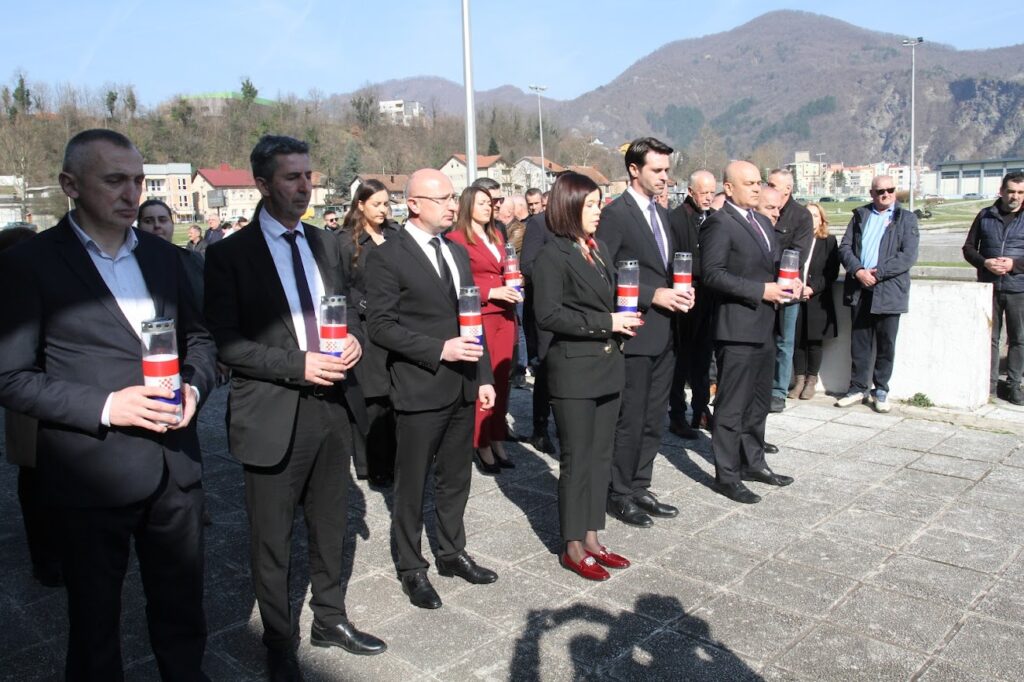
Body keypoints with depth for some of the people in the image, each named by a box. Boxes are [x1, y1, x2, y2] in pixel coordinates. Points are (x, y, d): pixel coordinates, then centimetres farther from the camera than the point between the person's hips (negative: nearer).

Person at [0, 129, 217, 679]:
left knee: (182, 611, 18)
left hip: (175, 465, 4)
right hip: (91, 474, -4)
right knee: (94, 619, 16)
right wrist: (105, 407, -20)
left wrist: (194, 388, -5)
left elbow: (198, 337, 16)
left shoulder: (163, 256, 8)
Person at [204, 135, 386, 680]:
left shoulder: (327, 245, 9)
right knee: (272, 542, 11)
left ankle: (330, 619, 39)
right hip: (273, 414, -5)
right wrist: (298, 366, -21)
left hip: (333, 406, 5)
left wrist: (354, 338, -6)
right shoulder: (230, 254, -8)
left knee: (330, 528, 19)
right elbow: (226, 343, -12)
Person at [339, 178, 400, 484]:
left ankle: (394, 459, 15)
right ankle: (372, 465, 10)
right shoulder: (345, 240, -1)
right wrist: (368, 306, -14)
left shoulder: (394, 235, 12)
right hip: (365, 330, -4)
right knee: (371, 399, -1)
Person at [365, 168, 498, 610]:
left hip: (462, 388, 7)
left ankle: (452, 553, 35)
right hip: (419, 389, -6)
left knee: (456, 478, 17)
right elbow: (380, 326, -14)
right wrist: (439, 350, -20)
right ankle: (411, 568, 23)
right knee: (412, 485, 7)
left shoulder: (458, 252, 13)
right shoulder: (387, 258, -9)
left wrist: (484, 376, 11)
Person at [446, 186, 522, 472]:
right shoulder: (457, 238, -5)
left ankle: (497, 441, 16)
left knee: (501, 379, 7)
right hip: (478, 317, -7)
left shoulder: (496, 236, 18)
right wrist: (490, 293, -16)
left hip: (504, 315, 7)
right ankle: (482, 445, 5)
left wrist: (512, 287, 7)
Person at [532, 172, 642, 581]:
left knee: (601, 456, 13)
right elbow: (548, 315, -19)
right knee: (577, 460, 2)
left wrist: (622, 322, 2)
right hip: (574, 369, -8)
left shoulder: (599, 249, 12)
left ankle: (591, 539, 26)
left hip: (607, 365, 8)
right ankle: (573, 548, 16)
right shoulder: (554, 255, -11)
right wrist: (605, 323, -17)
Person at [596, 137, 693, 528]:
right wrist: (652, 295, -19)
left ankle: (640, 488, 27)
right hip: (634, 334, -8)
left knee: (654, 420, 14)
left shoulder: (661, 213, 15)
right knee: (629, 420, 0)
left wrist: (680, 292, 3)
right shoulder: (615, 214, -11)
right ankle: (619, 495, 15)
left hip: (664, 334, 8)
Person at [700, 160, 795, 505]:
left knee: (758, 401, 19)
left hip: (763, 326, 9)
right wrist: (760, 291, -21)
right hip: (737, 328, -9)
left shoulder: (762, 221, 16)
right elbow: (712, 273, -21)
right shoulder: (718, 223, -12)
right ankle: (727, 476, 8)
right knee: (732, 406, -2)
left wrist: (786, 283, 4)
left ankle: (753, 462, 33)